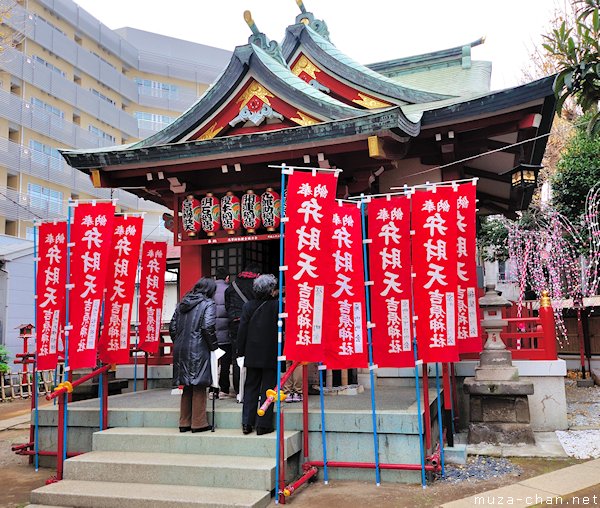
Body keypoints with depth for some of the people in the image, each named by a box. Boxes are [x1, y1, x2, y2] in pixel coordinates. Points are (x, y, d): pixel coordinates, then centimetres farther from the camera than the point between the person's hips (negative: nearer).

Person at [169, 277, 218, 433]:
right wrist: (214, 346, -5)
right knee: (199, 387, 2)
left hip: (180, 350, 6)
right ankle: (198, 423, 7)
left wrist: (178, 343, 17)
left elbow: (172, 327, 10)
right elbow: (208, 327, -15)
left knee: (185, 386, 14)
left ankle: (184, 423, 20)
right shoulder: (208, 304, -5)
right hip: (198, 350, -6)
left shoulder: (182, 303, 14)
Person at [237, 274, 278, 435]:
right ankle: (263, 425, 6)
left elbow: (242, 330, 2)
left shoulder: (248, 306, 0)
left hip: (252, 355, 3)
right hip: (271, 355, -3)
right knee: (267, 389, 4)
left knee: (250, 387, 12)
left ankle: (247, 423, 13)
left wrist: (240, 351, 9)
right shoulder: (277, 305, -10)